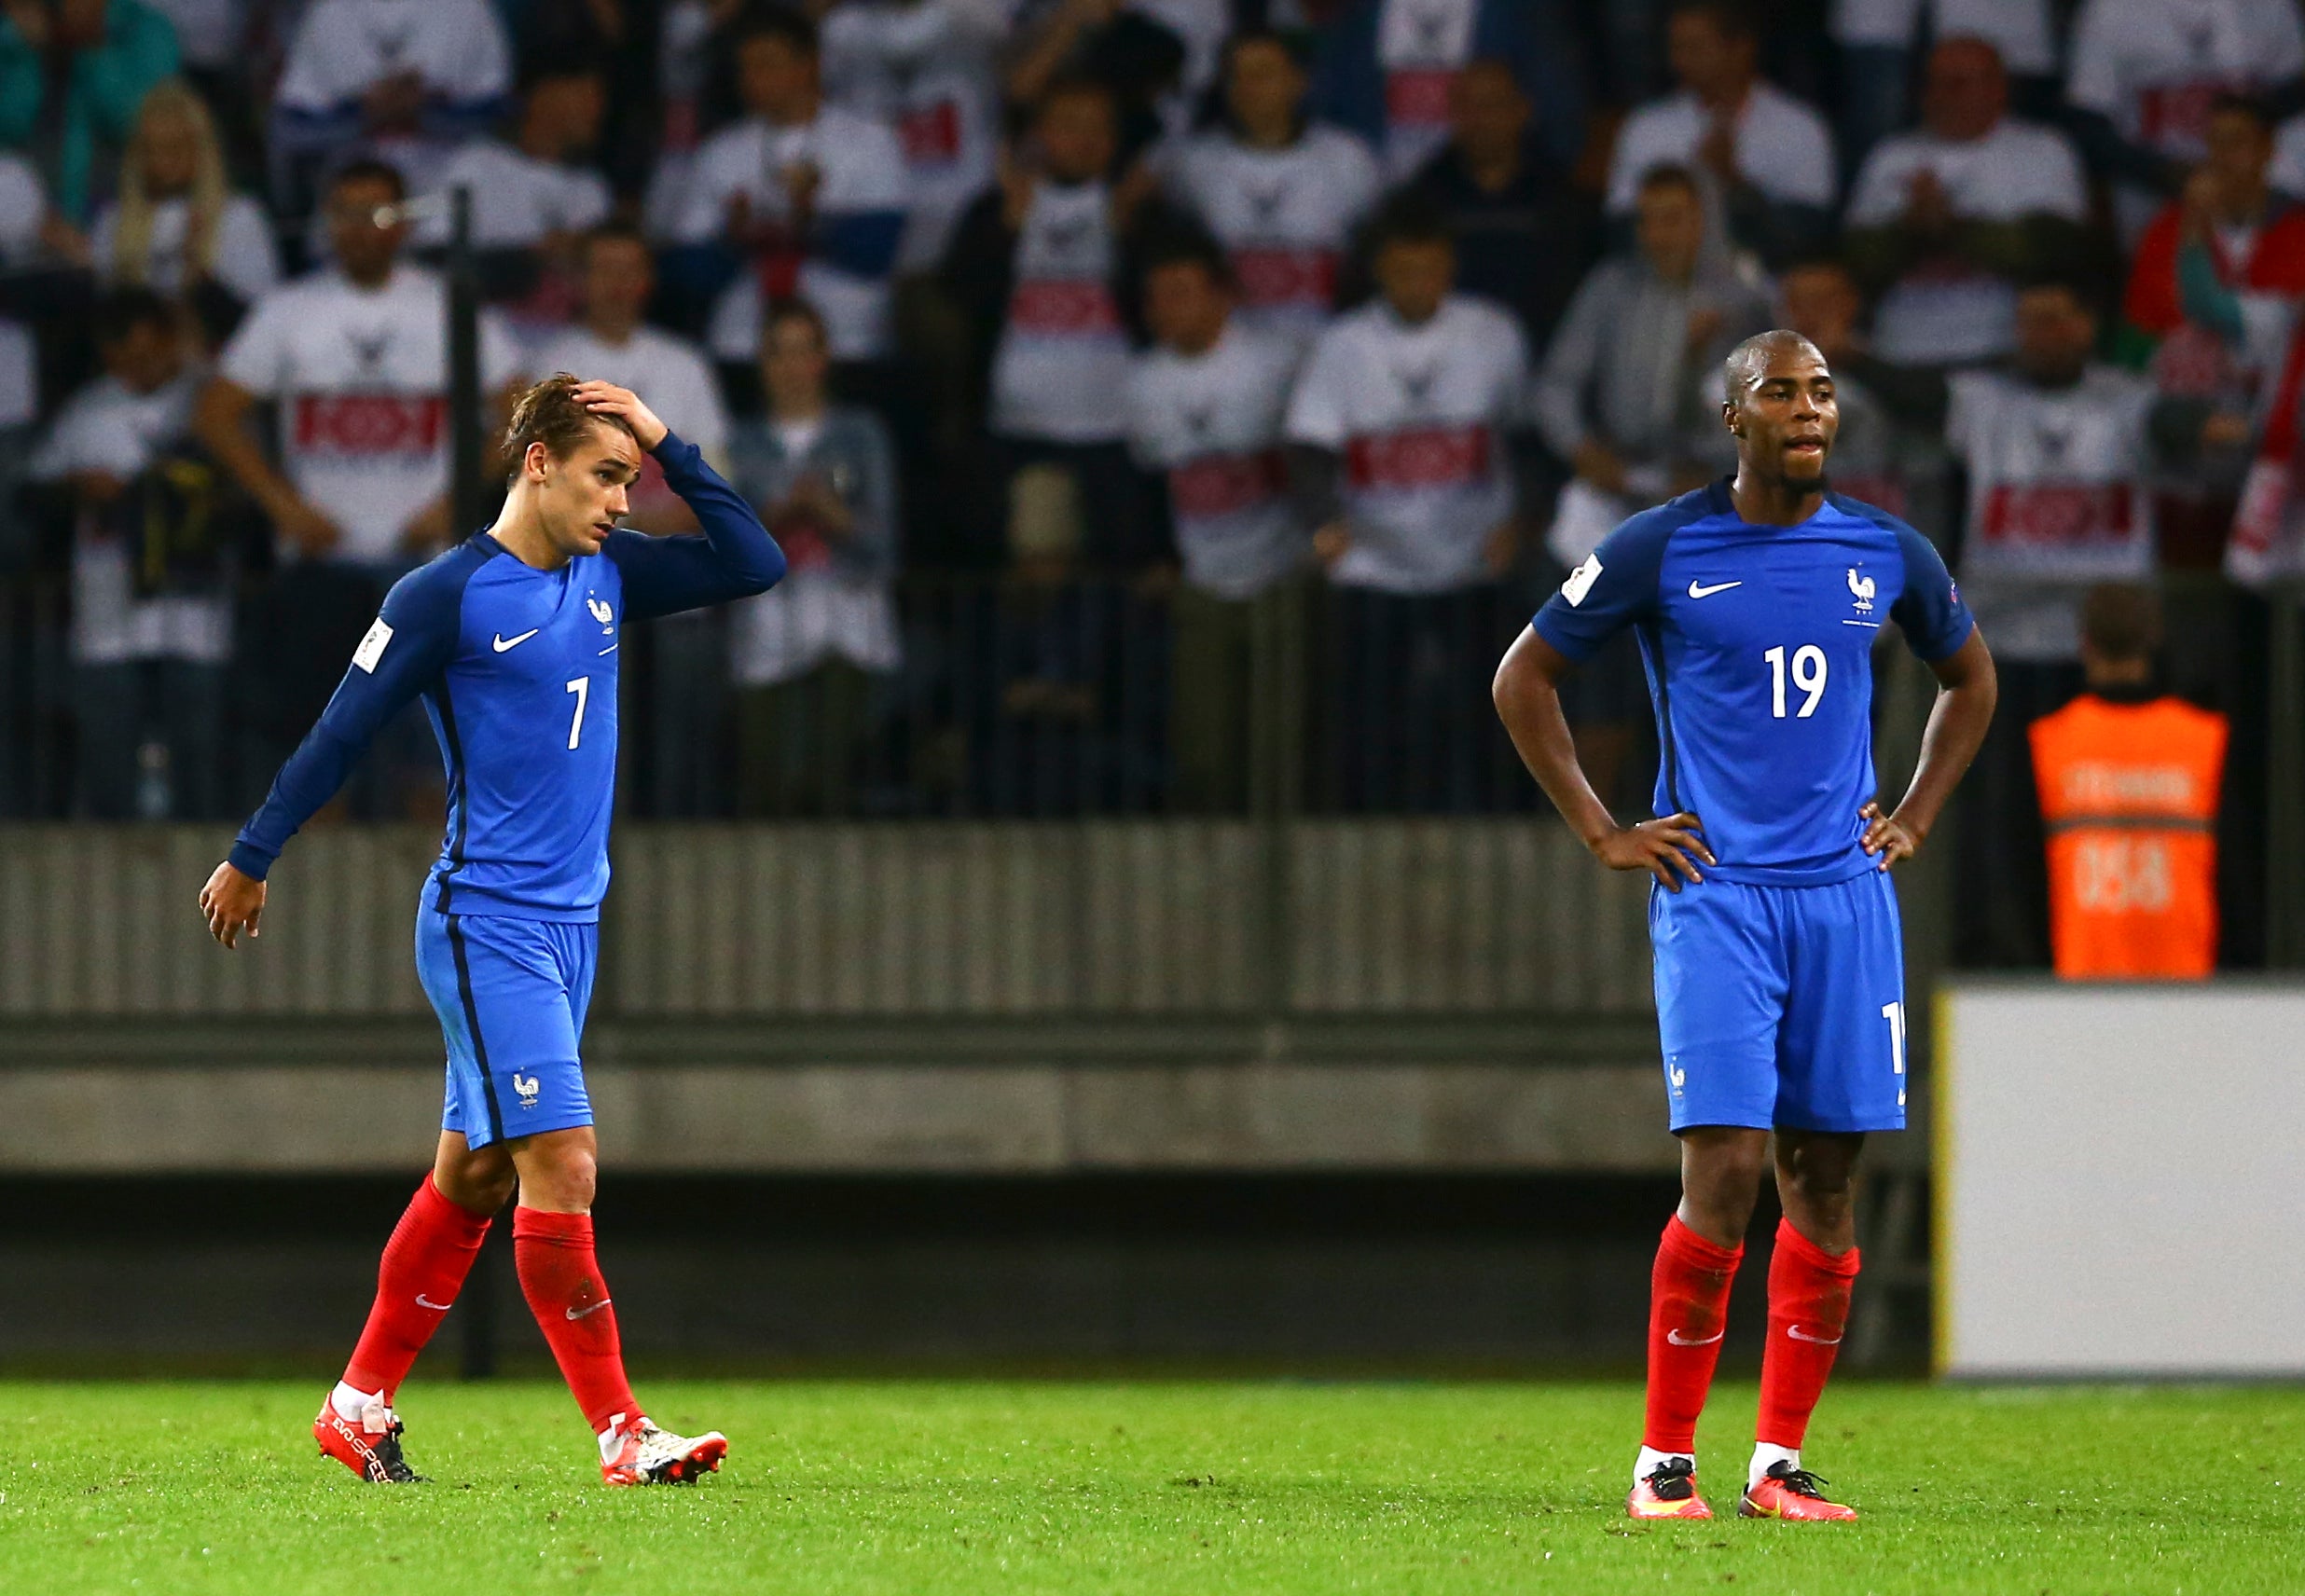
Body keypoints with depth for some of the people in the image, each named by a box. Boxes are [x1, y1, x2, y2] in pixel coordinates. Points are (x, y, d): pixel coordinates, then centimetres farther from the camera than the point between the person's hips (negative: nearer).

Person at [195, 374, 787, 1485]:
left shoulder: (608, 572, 9)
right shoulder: (446, 596, -11)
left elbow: (755, 565, 9)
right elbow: (339, 735, -5)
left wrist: (669, 448, 1)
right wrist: (250, 860, 1)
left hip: (569, 923, 8)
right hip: (487, 923, -8)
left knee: (475, 1174, 12)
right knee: (562, 1166, -13)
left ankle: (360, 1405, 22)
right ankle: (620, 1434, -12)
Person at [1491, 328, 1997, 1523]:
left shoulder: (1886, 553, 8)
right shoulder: (1661, 550, -3)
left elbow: (1969, 679, 26)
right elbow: (1524, 678, 6)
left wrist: (1914, 822, 15)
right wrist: (1603, 836, 2)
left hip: (1846, 891, 4)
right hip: (1714, 890, -4)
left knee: (1826, 1178, 2)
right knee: (1724, 1169, -13)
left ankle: (1780, 1462, 9)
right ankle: (1664, 1459, -4)